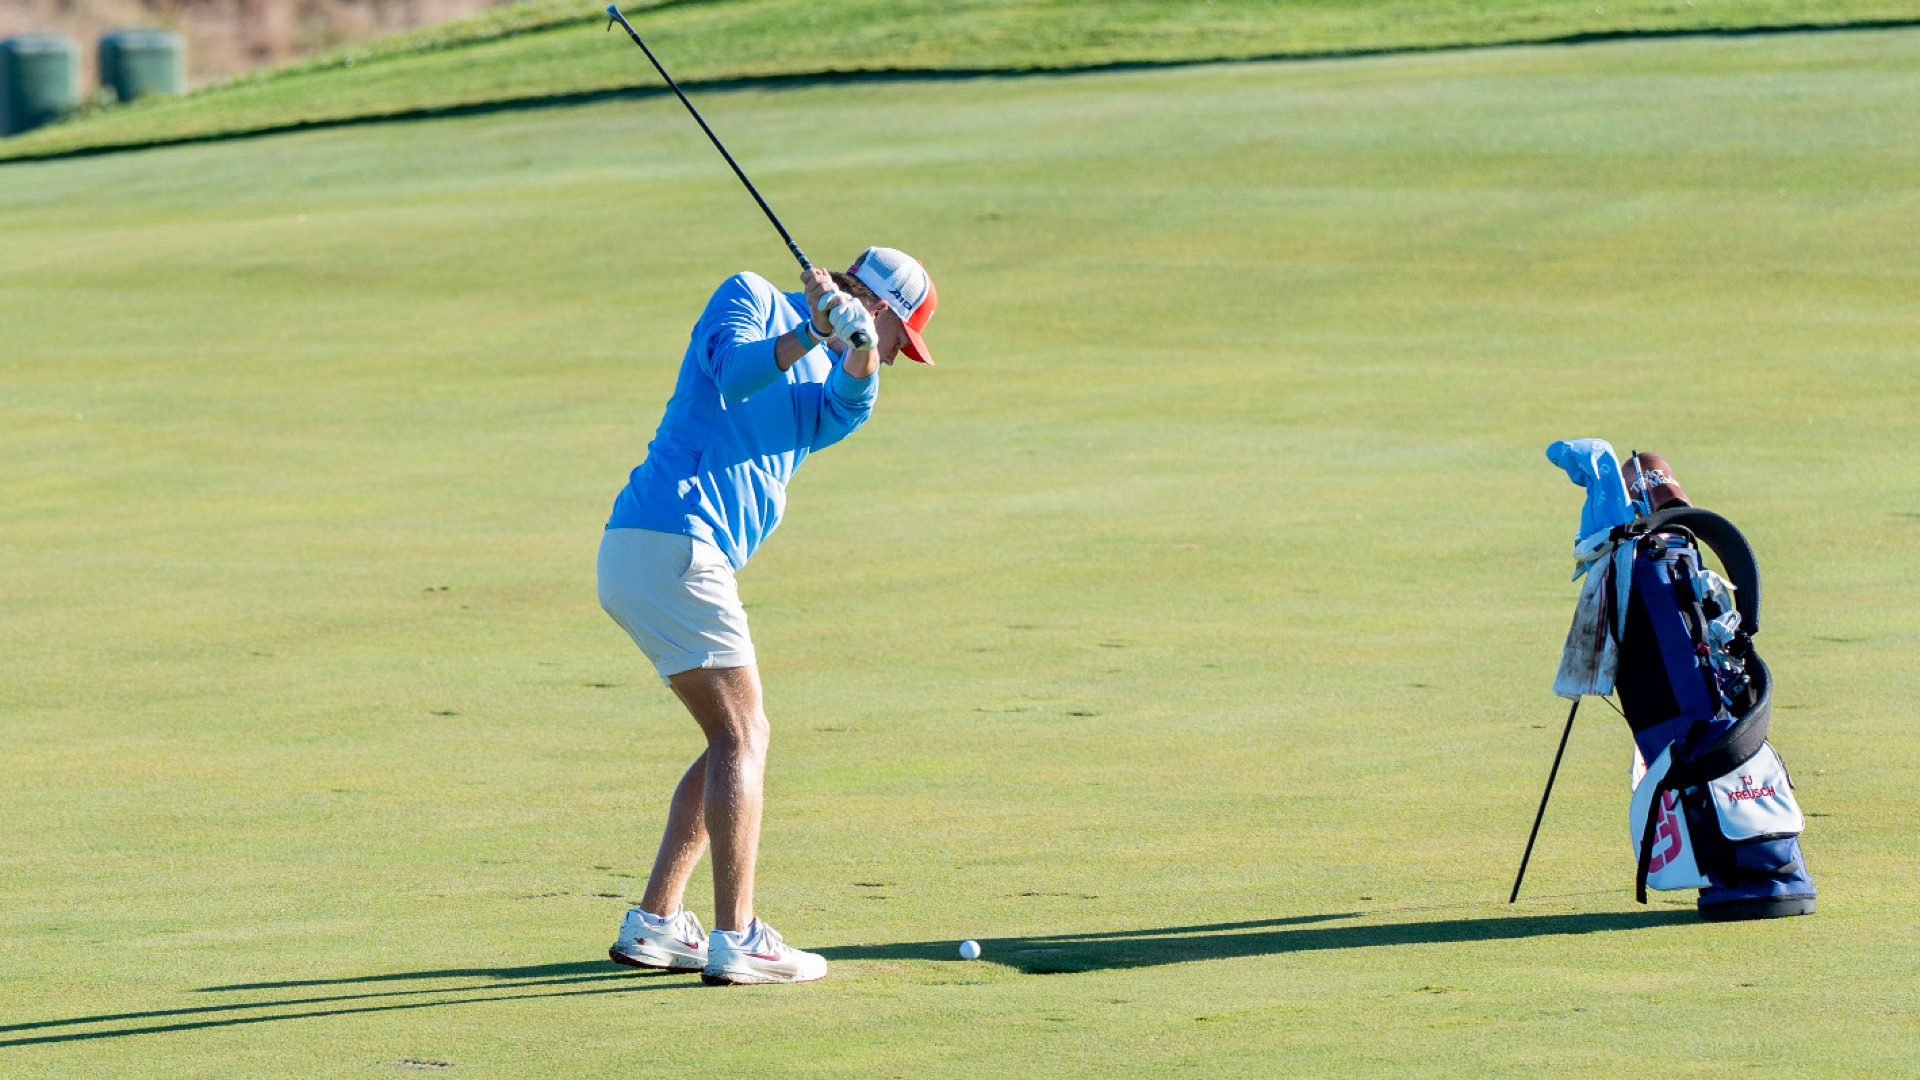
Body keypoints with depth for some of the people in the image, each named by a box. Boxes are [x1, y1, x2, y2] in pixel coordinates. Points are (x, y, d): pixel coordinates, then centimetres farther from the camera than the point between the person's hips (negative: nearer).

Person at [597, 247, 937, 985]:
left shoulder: (826, 377, 22)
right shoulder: (750, 298, 3)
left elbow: (847, 408, -3)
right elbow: (732, 370, -19)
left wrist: (858, 348, -22)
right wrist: (813, 333, -31)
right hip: (672, 542, -9)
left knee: (737, 740, 14)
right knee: (742, 736, -9)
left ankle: (653, 924, 13)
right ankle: (736, 940, -13)